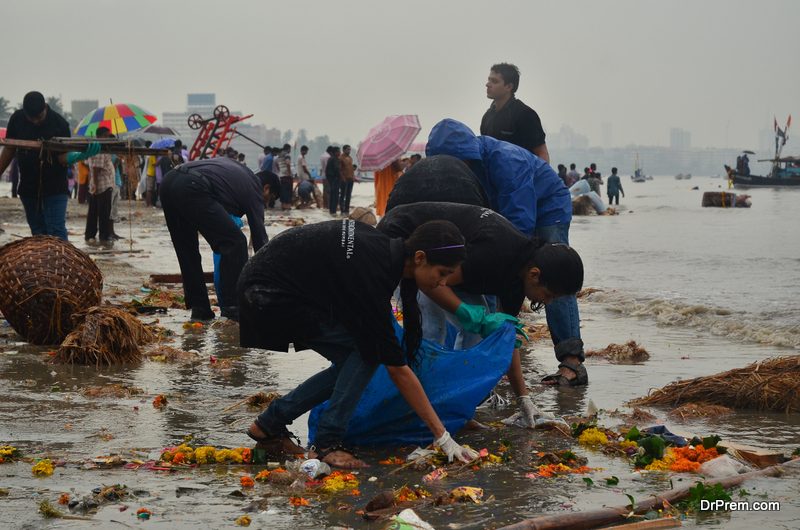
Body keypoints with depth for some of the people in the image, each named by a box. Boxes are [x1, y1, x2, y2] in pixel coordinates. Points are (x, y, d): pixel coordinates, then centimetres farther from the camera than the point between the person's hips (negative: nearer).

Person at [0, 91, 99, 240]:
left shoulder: (59, 123, -13)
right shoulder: (17, 119, -2)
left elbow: (63, 158, -15)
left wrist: (83, 155, -35)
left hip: (55, 188, -4)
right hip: (28, 187, 4)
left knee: (56, 232, -12)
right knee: (38, 233, 9)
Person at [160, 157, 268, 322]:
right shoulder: (254, 189, 16)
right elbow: (259, 236, 18)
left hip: (169, 181, 8)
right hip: (191, 188, -8)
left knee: (186, 250, 19)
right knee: (235, 242, 1)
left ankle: (198, 307, 20)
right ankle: (232, 307, 2)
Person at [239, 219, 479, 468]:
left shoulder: (386, 247, -3)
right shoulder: (372, 273, -27)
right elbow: (396, 367, -24)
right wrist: (442, 437, -21)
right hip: (268, 296, -9)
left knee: (354, 363, 4)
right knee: (368, 349, -14)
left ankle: (270, 423, 14)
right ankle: (326, 444, -9)